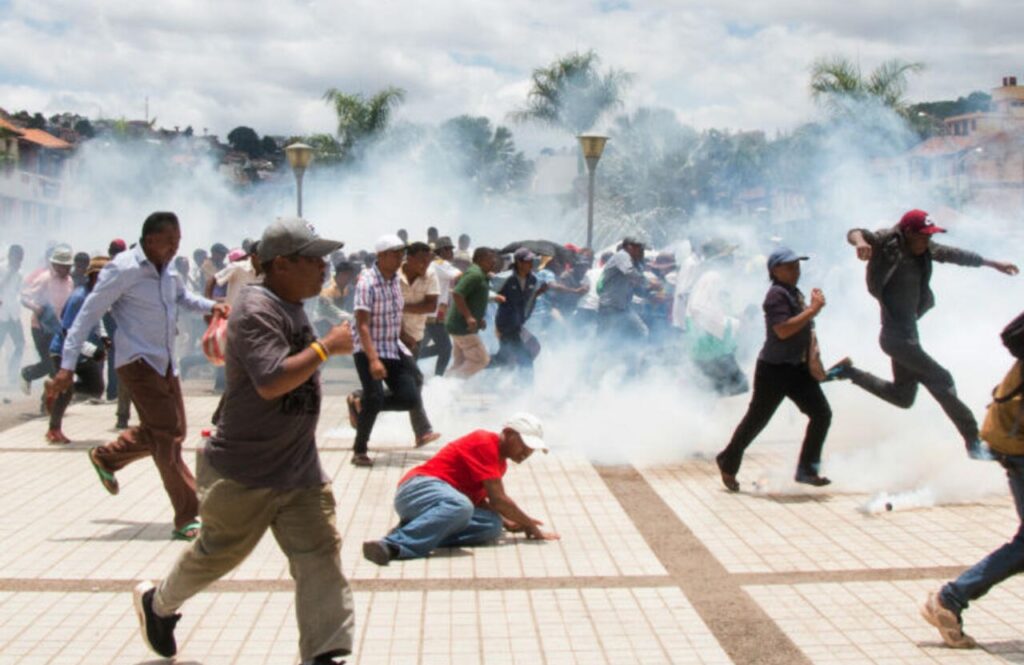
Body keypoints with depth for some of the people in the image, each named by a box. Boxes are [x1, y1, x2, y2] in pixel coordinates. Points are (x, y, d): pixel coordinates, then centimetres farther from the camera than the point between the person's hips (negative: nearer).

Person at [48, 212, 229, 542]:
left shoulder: (168, 270, 6)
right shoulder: (123, 269, -16)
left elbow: (183, 296, 27)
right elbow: (88, 315, -15)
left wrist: (210, 306, 6)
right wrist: (67, 365, -18)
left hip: (165, 362, 8)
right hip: (138, 362, -8)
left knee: (167, 431, 16)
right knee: (167, 436, -11)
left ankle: (106, 457, 39)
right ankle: (187, 519, -8)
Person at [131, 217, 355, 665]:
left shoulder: (290, 306, 8)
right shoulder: (256, 311, -21)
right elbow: (271, 381, -34)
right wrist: (326, 346, -27)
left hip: (301, 470, 7)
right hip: (243, 472, -7)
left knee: (321, 558, -2)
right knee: (218, 553, 13)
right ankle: (157, 603, 41)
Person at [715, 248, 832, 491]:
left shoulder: (794, 293, 14)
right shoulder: (777, 294, -16)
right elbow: (783, 330, -28)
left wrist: (813, 304, 10)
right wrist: (813, 309, -24)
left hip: (798, 368, 9)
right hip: (774, 369, -9)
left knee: (822, 414, 2)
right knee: (756, 419, 2)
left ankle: (807, 469, 10)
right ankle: (728, 464, 21)